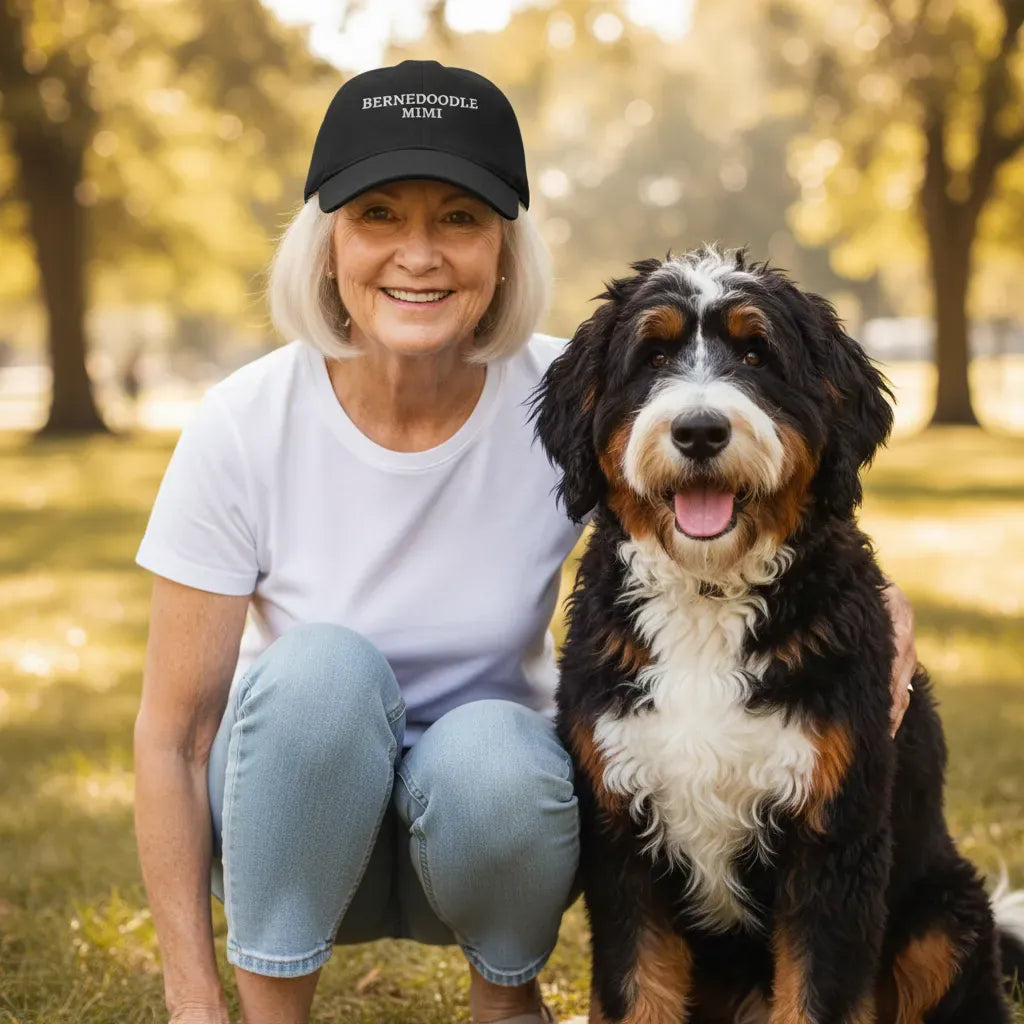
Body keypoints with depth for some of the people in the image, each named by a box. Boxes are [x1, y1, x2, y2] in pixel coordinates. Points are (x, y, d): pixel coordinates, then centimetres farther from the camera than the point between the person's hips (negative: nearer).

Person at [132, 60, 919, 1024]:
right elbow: (172, 732, -12)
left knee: (491, 754, -33)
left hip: (484, 816, 1)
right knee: (323, 666, -32)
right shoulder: (243, 429, -18)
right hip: (293, 818, -1)